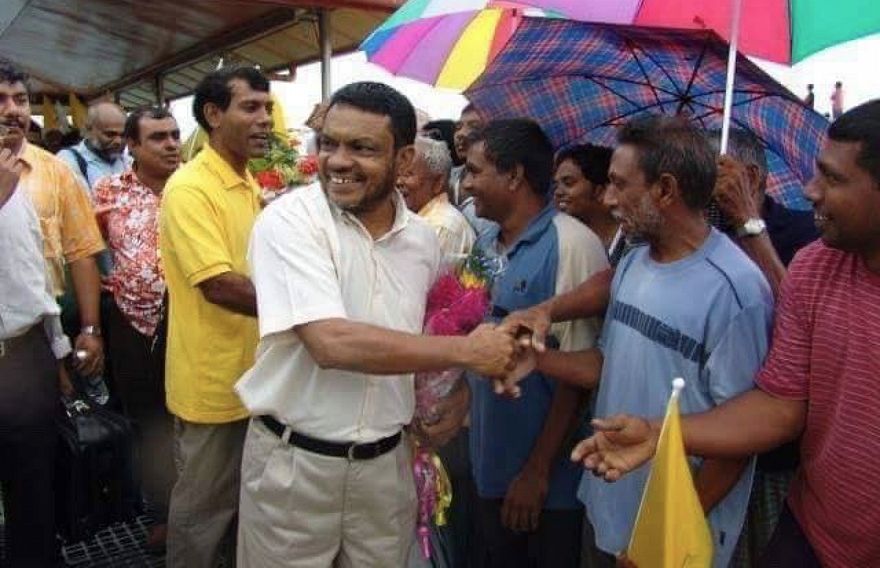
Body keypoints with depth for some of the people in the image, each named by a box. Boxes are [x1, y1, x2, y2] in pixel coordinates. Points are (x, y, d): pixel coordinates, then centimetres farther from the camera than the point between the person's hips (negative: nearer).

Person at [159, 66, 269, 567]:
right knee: (203, 506, 10)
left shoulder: (250, 186, 9)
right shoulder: (189, 188, -18)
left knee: (245, 498, 23)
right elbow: (219, 284, -27)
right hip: (213, 380, -8)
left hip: (252, 373, 8)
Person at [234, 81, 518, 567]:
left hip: (386, 460, 5)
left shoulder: (422, 238, 1)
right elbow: (331, 342, -29)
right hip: (293, 459, -4)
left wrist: (457, 389, 1)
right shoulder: (289, 221, -17)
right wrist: (466, 351, -22)